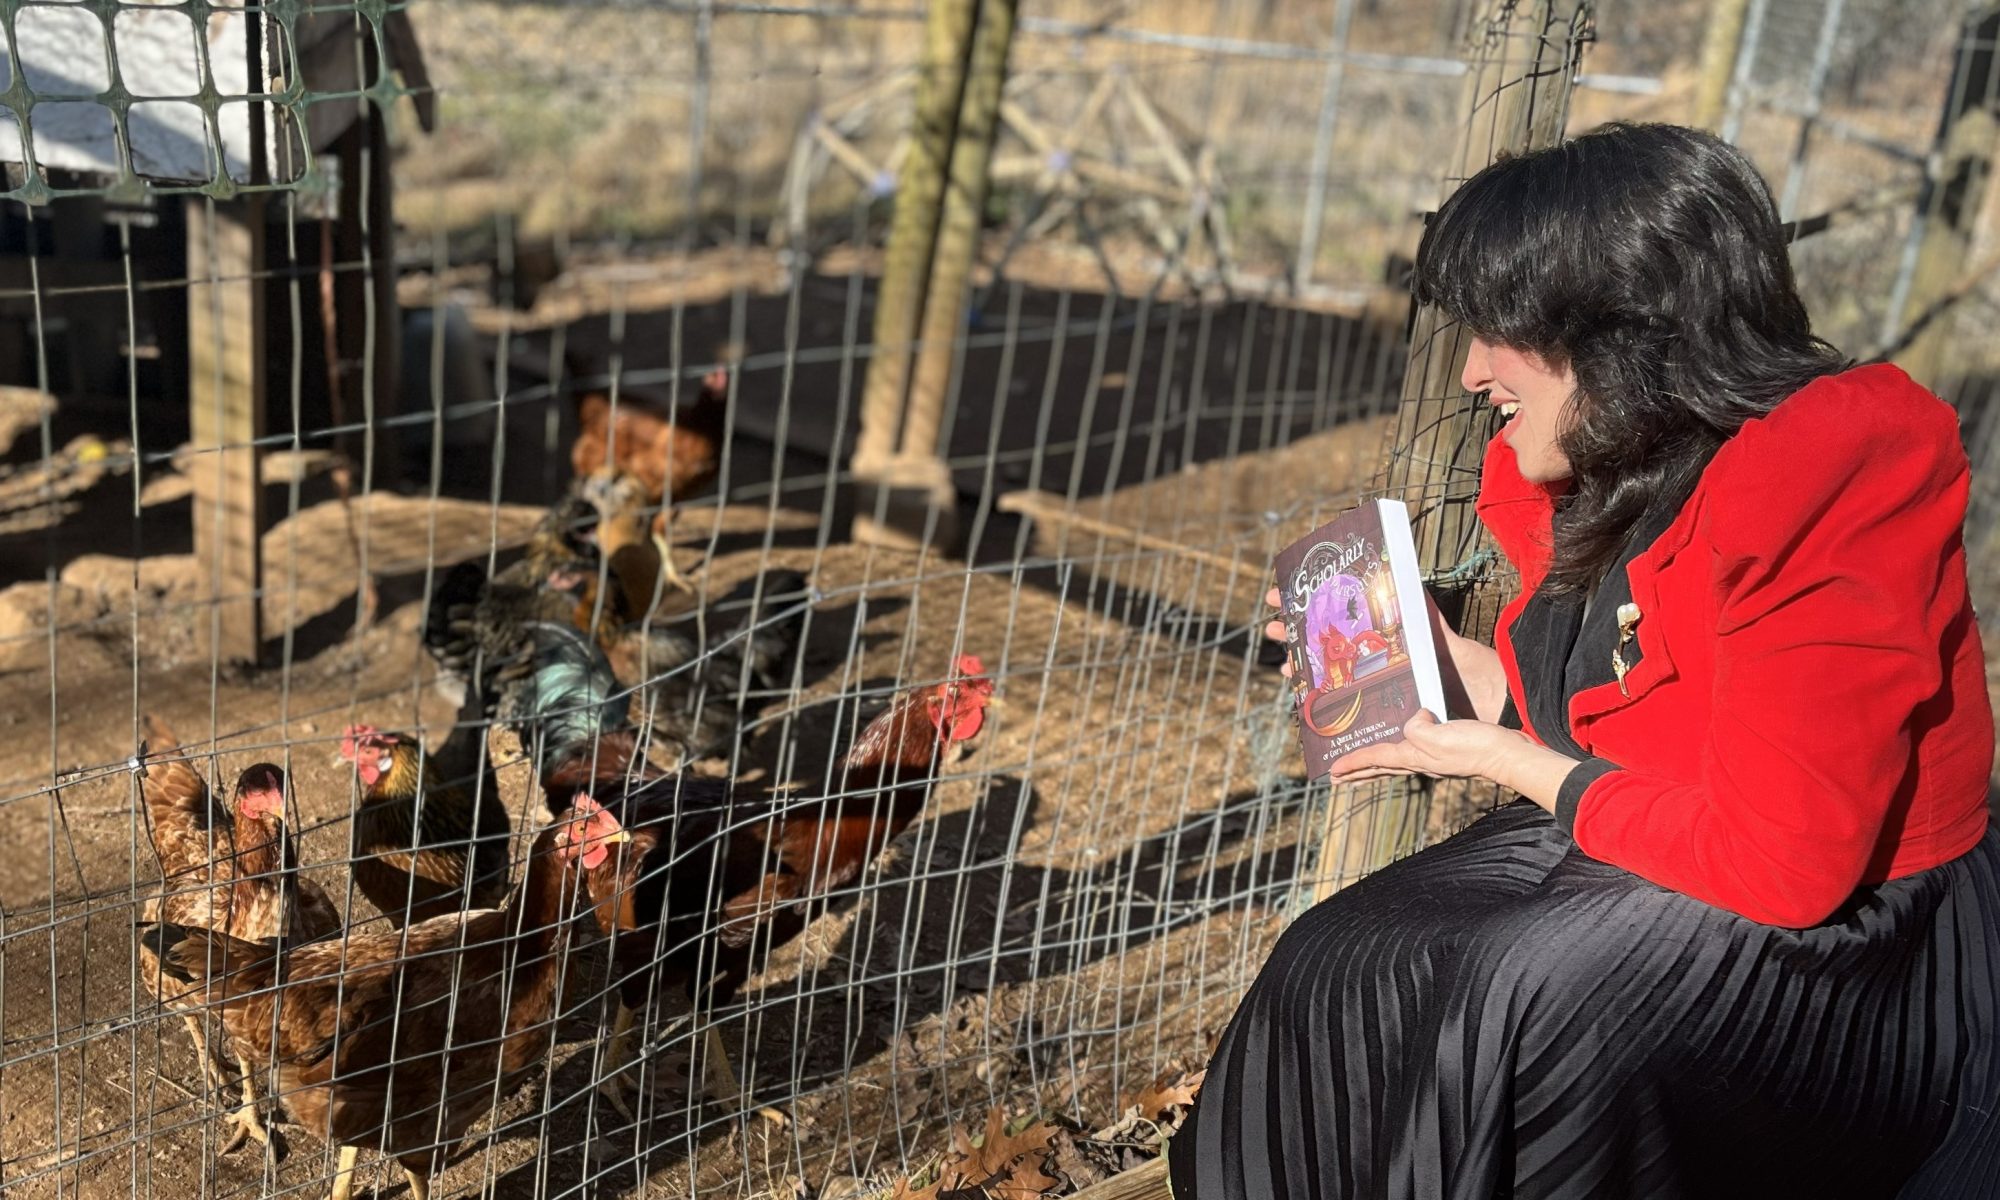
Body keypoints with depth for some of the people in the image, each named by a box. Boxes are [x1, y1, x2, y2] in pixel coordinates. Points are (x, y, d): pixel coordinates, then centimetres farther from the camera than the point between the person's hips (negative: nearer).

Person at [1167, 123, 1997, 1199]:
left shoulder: (1813, 497, -25)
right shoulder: (1608, 475, 1)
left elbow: (1780, 860, -25)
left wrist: (1513, 767, -16)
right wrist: (1449, 662, 1)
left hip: (1849, 939, -8)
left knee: (1519, 1007, -29)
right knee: (1344, 969, -7)